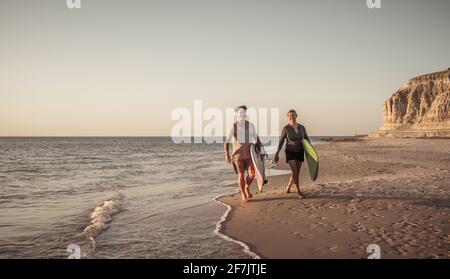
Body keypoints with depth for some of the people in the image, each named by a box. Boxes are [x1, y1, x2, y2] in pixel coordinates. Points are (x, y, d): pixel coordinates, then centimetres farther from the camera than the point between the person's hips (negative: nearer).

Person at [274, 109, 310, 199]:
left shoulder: (302, 127, -3)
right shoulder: (286, 128, -12)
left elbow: (307, 139, 8)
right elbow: (281, 142, -6)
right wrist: (277, 154, -9)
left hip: (299, 152, 4)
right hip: (290, 152, -4)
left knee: (296, 173, 8)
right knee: (295, 171, -18)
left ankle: (288, 186, 35)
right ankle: (298, 191, -4)